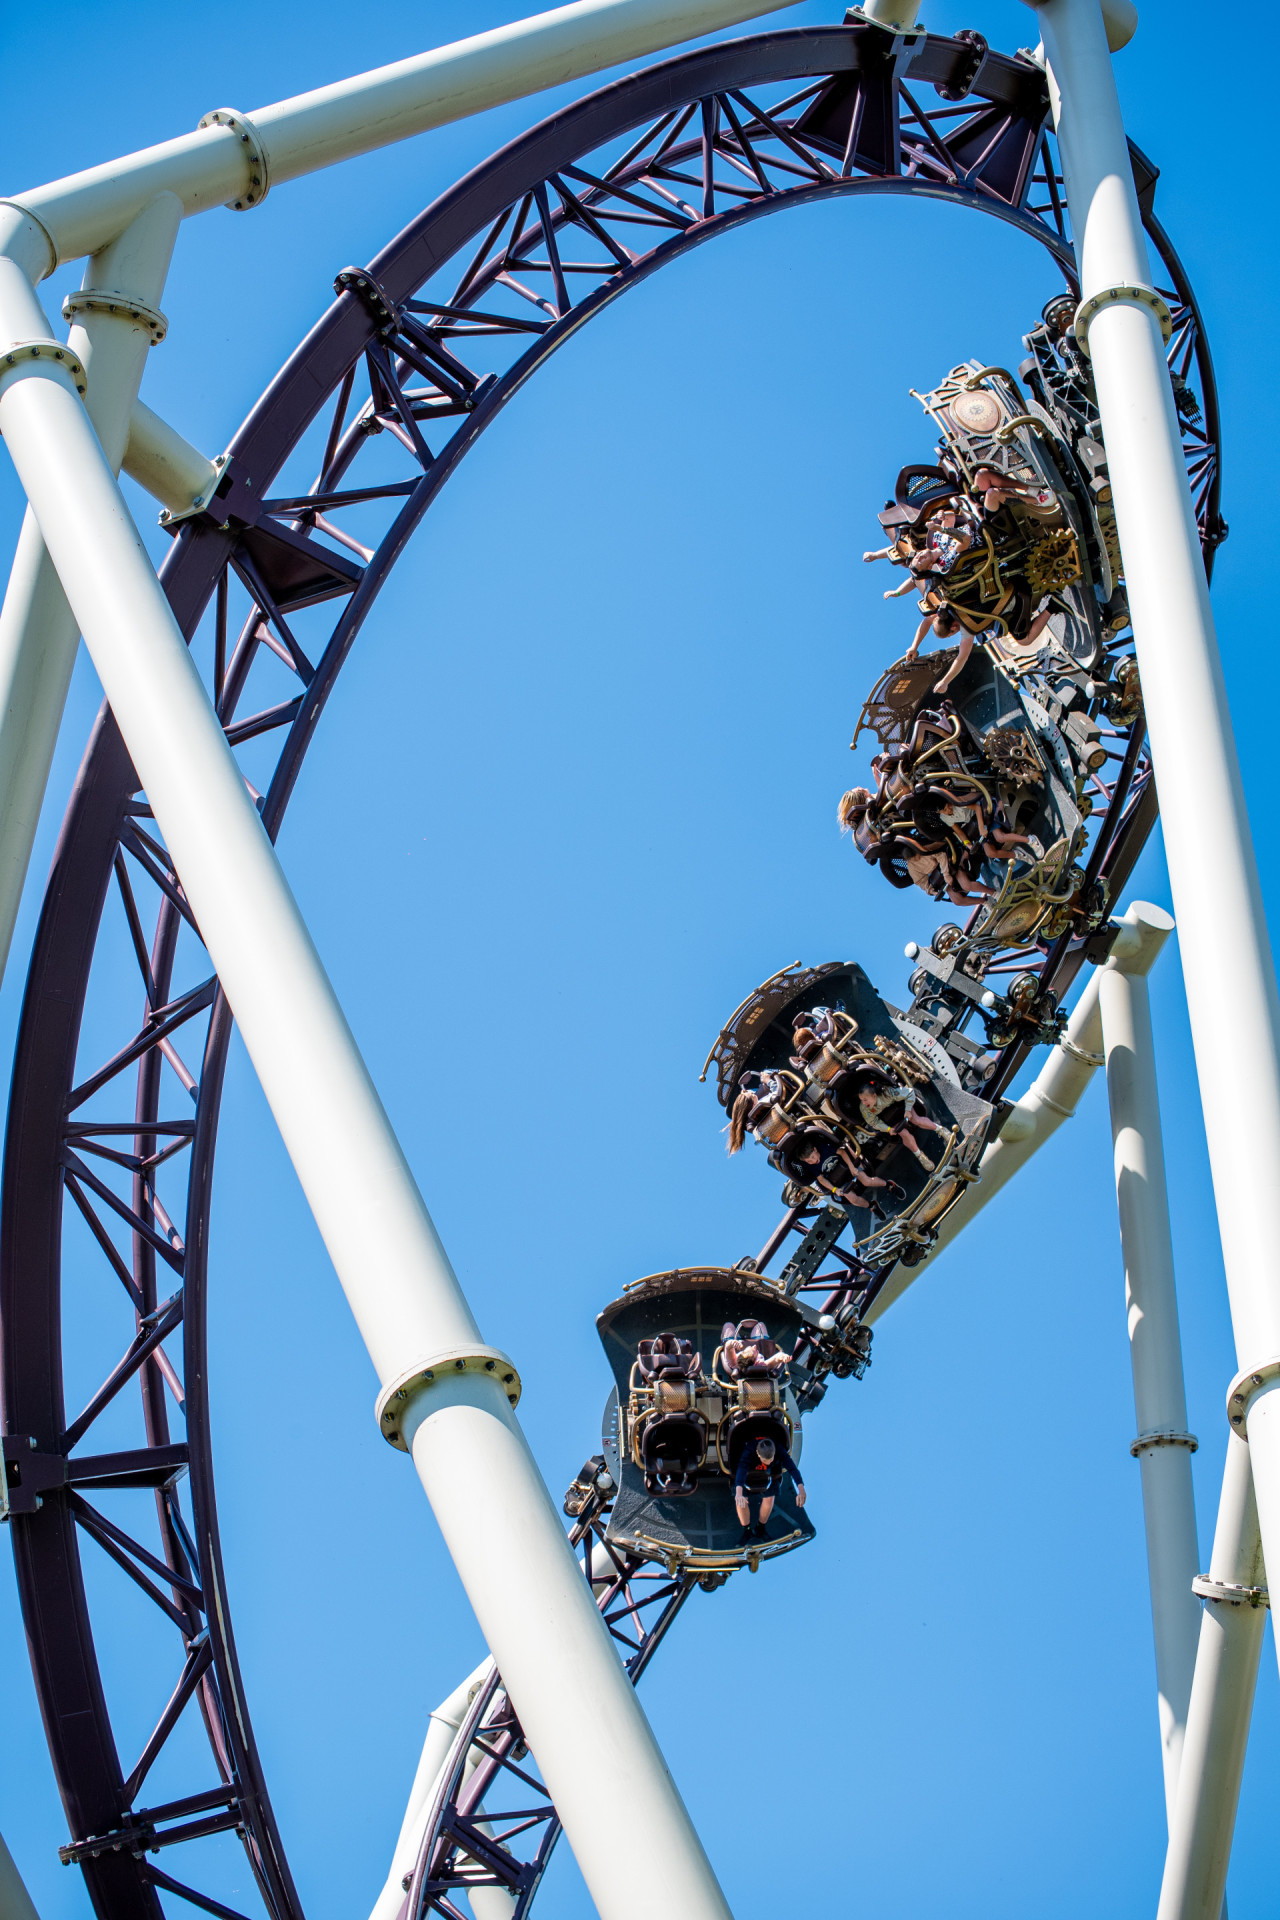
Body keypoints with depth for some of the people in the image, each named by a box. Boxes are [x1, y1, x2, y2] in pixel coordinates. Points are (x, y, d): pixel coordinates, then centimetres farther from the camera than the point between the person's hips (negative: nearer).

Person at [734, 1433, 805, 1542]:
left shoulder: (779, 1451, -36)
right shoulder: (748, 1452, -44)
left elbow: (793, 1469, -40)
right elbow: (740, 1472, -57)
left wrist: (801, 1490, -54)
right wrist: (739, 1494, -74)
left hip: (767, 1474, 2)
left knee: (769, 1498, -7)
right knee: (740, 1501, -14)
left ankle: (761, 1529, 18)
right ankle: (747, 1532, 8)